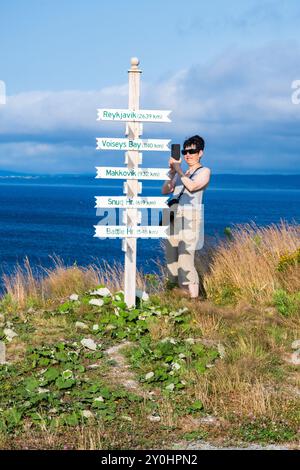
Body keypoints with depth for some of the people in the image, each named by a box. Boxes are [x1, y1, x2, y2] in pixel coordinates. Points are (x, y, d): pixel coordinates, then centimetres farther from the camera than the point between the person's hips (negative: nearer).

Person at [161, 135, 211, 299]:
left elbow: (192, 186, -10)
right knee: (171, 253, 2)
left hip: (189, 216, -6)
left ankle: (191, 292, -12)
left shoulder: (204, 171, 6)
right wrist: (172, 172, 4)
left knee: (185, 254, -15)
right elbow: (165, 191, 15)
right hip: (171, 214, 6)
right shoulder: (180, 173, 23)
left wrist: (178, 170, -4)